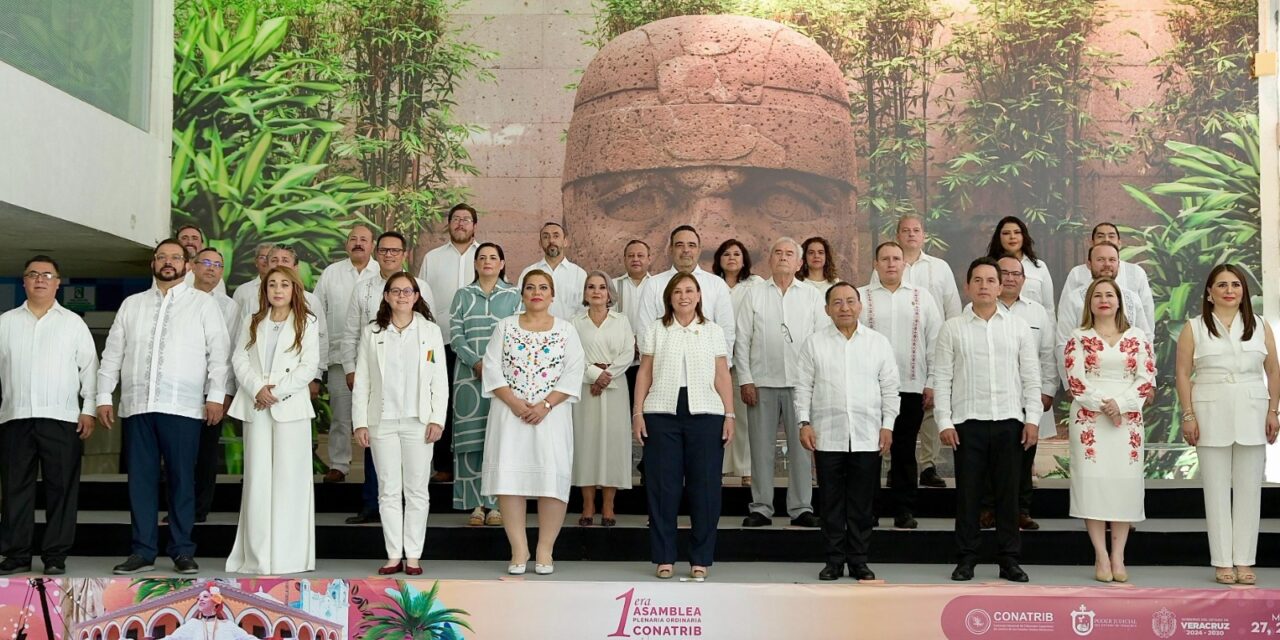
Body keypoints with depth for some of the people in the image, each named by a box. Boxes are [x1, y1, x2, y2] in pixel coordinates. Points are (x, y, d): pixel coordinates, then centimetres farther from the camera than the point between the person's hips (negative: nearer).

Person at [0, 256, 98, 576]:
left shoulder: (73, 323, 9)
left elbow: (89, 367, 6)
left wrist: (89, 409, -2)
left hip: (61, 418, -2)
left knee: (61, 488, -2)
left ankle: (55, 556, 4)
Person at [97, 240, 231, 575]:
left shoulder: (203, 304, 7)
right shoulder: (132, 305, 16)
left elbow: (218, 352, 0)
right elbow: (112, 354, 15)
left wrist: (216, 396, -9)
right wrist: (104, 396, 7)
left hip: (183, 408, -3)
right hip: (137, 406, 3)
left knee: (182, 480, 0)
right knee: (140, 479, 4)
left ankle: (182, 551, 7)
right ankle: (143, 551, 10)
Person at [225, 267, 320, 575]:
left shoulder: (307, 323, 5)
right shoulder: (252, 322, 16)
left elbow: (309, 366, -3)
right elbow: (239, 358, 6)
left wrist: (277, 391, -12)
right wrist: (257, 389, -10)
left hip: (290, 407, -3)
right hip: (255, 407, 3)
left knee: (289, 478, -4)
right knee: (257, 478, 2)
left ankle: (288, 555, 0)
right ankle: (257, 555, 6)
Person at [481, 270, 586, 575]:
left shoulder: (566, 330, 8)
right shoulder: (505, 327, 10)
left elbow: (573, 373, 0)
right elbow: (492, 368, 3)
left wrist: (546, 405, -12)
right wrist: (514, 402, -11)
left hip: (551, 415, -1)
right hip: (509, 413, 1)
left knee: (552, 478, -7)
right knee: (509, 477, -5)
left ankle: (545, 550, 2)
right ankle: (519, 550, 3)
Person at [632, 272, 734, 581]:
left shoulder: (714, 331, 11)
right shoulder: (655, 330, 11)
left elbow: (722, 376, 7)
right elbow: (644, 374, 7)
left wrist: (730, 415, 0)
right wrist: (637, 412, 0)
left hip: (705, 415, 0)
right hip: (662, 415, 0)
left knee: (704, 486, -1)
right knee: (662, 486, 0)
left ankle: (700, 559, 7)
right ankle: (664, 558, 8)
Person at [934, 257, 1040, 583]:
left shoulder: (1018, 327, 9)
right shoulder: (952, 328, 4)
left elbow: (1031, 377, 7)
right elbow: (942, 378, 2)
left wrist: (1032, 418, 0)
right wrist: (944, 422, -5)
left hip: (1009, 421, 1)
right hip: (967, 422, -1)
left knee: (1008, 492, 5)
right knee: (967, 492, 3)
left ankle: (1009, 559, 13)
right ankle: (967, 558, 11)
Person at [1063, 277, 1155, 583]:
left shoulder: (1137, 338, 10)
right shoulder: (1079, 338, 6)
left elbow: (1147, 378, 2)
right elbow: (1075, 381, -3)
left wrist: (1120, 403, -12)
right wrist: (1102, 405, -14)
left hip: (1128, 417, 2)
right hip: (1089, 417, -1)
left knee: (1125, 482, -2)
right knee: (1093, 480, -7)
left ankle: (1118, 557, 3)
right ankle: (1101, 556, -2)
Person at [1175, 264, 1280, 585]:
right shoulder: (1194, 328, 3)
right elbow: (1183, 373, -1)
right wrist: (1188, 415, -8)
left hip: (1252, 416, 2)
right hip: (1212, 415, -2)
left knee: (1248, 489, 4)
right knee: (1217, 489, 2)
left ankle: (1244, 561, 10)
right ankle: (1223, 562, 7)